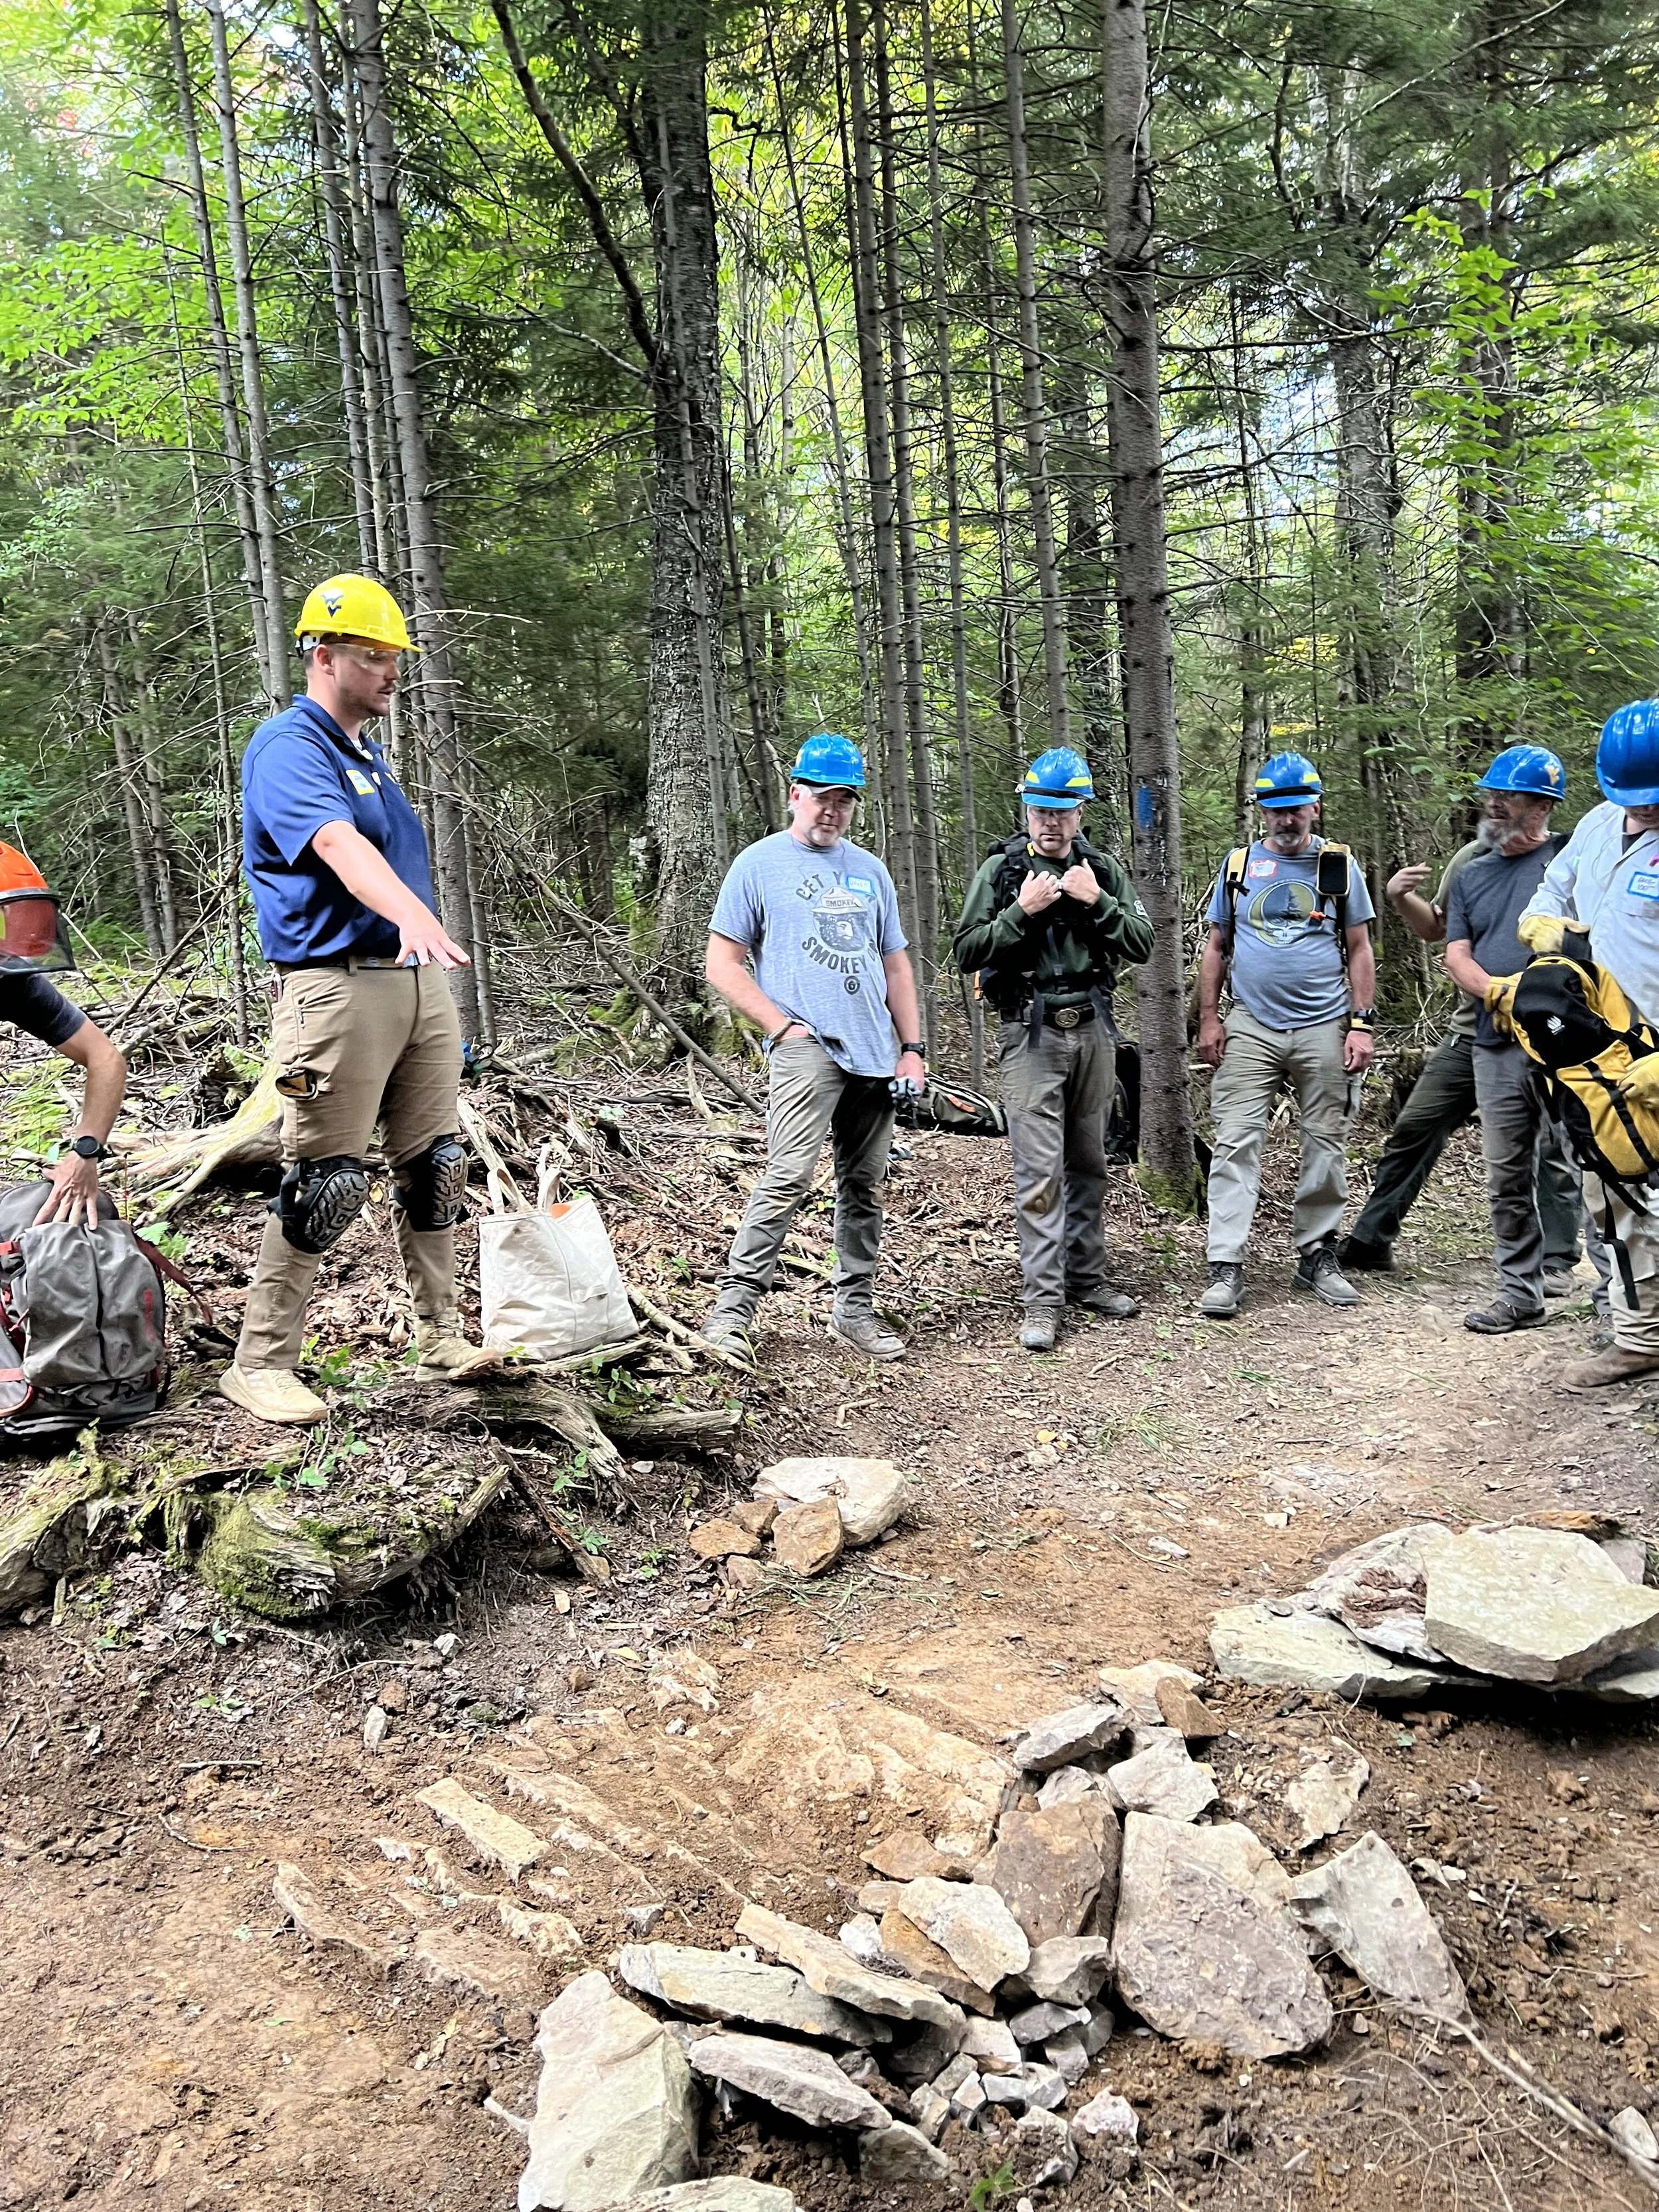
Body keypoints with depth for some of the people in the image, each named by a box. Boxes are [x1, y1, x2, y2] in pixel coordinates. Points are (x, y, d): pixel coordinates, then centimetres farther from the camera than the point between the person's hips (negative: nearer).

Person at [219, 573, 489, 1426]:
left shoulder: (369, 753, 20)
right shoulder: (288, 746, -9)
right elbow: (338, 845, -29)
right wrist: (414, 916, -46)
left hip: (419, 981, 9)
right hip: (338, 984, -9)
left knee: (434, 1170, 11)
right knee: (326, 1183, -7)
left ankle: (440, 1340, 22)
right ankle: (260, 1364, 5)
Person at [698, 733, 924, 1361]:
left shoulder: (870, 871, 18)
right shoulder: (761, 863, 3)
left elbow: (895, 966, 20)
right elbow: (722, 965, 0)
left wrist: (912, 1048, 10)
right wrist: (782, 1027, -10)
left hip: (874, 1053, 6)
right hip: (806, 1047, -5)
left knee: (864, 1186, 8)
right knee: (790, 1177, -18)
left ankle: (855, 1309, 18)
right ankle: (733, 1306, -11)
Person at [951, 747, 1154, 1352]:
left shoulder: (1102, 869, 9)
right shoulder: (1002, 870, 0)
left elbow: (1142, 943, 3)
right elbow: (966, 951, -5)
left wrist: (1096, 902, -9)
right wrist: (1022, 911, -14)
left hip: (1093, 1031, 4)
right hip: (1031, 1035, -4)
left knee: (1089, 1164, 12)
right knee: (1040, 1170, -7)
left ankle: (1087, 1277, 23)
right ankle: (1043, 1298, -2)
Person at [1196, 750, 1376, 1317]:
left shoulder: (1339, 866, 7)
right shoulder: (1239, 864, 10)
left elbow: (1359, 950, 7)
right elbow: (1217, 946, 12)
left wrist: (1362, 1024, -2)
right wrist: (1208, 1018, 3)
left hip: (1325, 1029, 0)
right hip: (1251, 1029, 0)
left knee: (1326, 1147, 6)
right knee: (1236, 1144, -7)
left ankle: (1317, 1255, 19)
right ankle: (1226, 1268, -6)